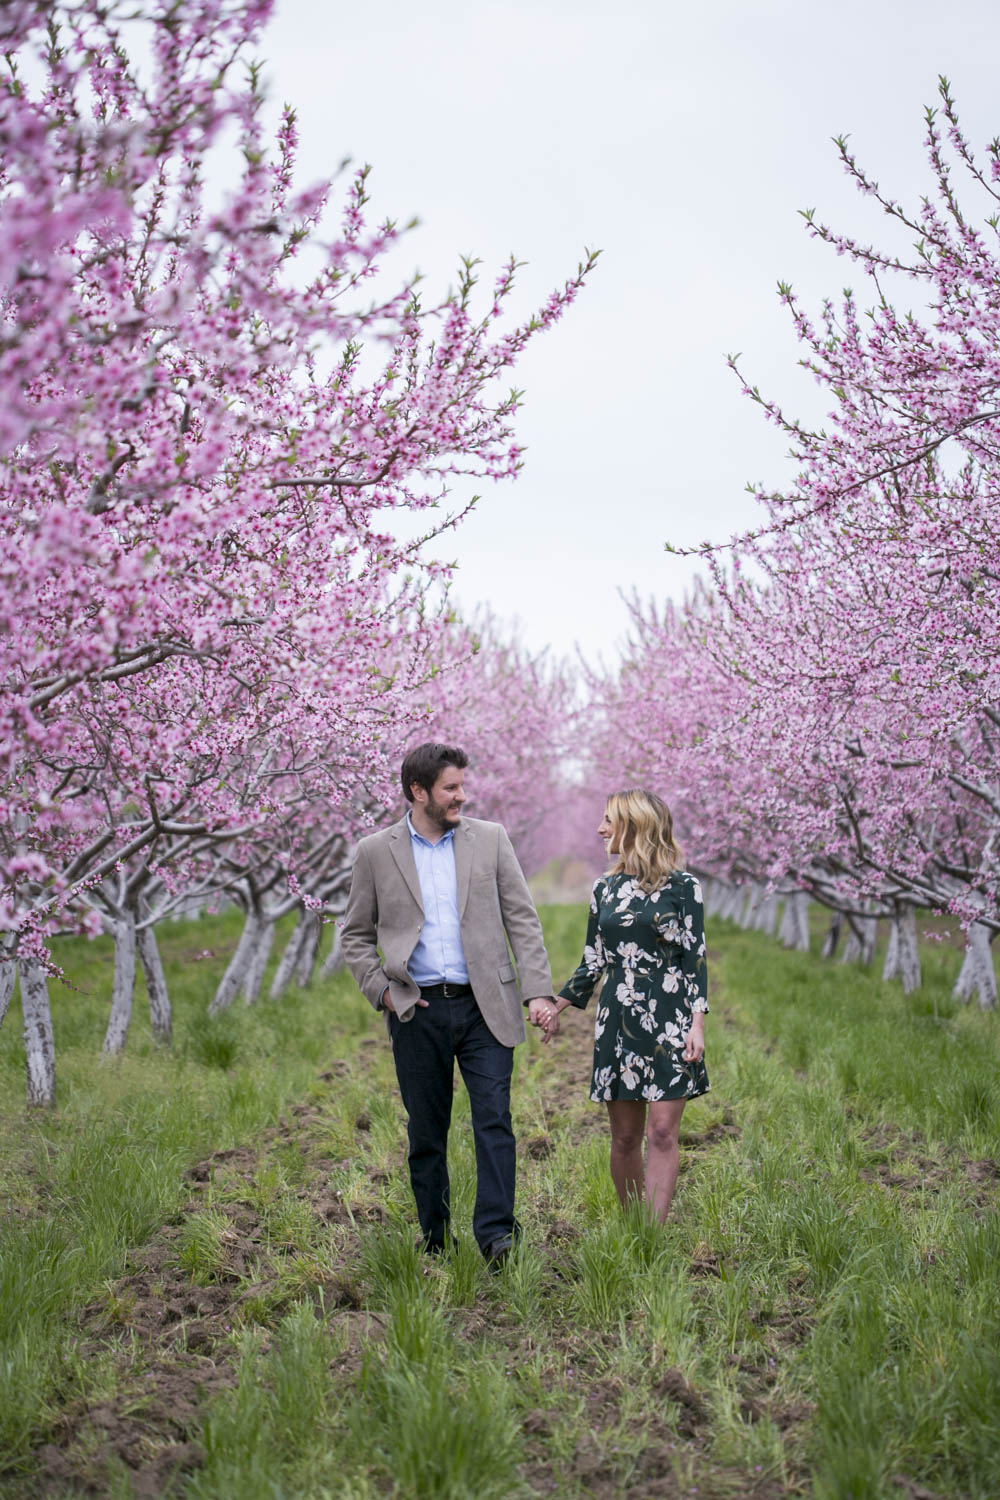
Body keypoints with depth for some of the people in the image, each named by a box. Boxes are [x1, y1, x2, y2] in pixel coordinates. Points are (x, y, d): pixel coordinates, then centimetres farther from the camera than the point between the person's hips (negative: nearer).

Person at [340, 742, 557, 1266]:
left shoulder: (490, 839, 5)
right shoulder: (376, 852, 3)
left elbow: (523, 921, 4)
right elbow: (355, 934, 10)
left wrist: (539, 991, -5)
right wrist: (382, 991, -2)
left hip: (484, 1007, 0)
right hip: (419, 1011, 0)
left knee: (494, 1121, -8)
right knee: (426, 1133, 8)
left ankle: (496, 1235, -5)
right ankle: (434, 1238, 19)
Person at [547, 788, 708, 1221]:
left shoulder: (682, 886, -1)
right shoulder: (605, 889, 11)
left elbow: (695, 958, -2)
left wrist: (697, 1024, -9)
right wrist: (557, 1004, 4)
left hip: (668, 1022, -4)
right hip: (618, 1023, 4)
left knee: (662, 1133, -6)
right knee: (624, 1137, 6)